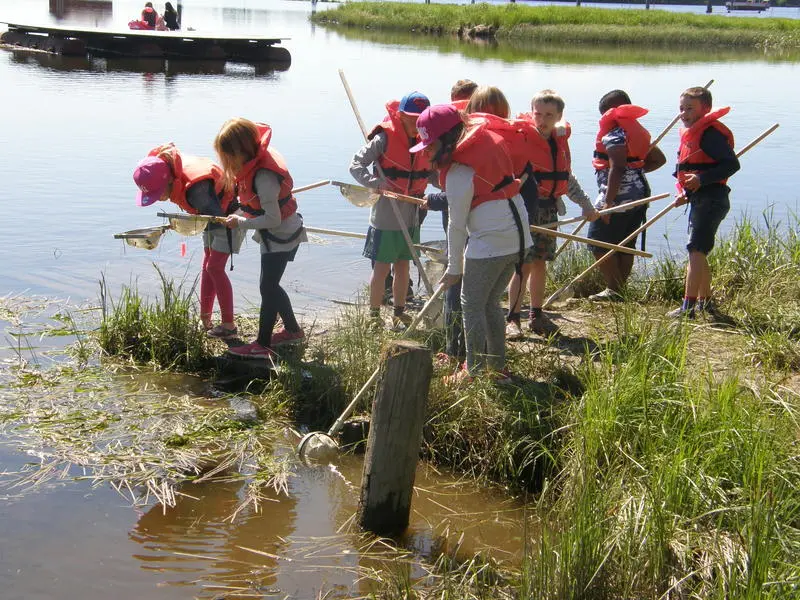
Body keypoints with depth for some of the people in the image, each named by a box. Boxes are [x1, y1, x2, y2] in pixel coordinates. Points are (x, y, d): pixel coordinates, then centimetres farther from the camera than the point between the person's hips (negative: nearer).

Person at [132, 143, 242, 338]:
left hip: (230, 215, -9)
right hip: (214, 215, 9)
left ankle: (228, 325, -6)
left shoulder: (196, 188, -42)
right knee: (208, 266, 11)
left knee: (215, 267, -11)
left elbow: (216, 218, -39)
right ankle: (205, 320, 19)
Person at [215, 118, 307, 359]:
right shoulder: (256, 161, -3)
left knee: (268, 287, -2)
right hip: (278, 233, 10)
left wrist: (240, 222, -20)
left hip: (280, 236, -10)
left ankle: (262, 345, 8)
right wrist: (241, 211, 0)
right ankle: (292, 330, 33)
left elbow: (272, 219, -29)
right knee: (271, 285, 18)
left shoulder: (263, 176, -31)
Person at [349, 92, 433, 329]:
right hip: (386, 215, -5)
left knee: (403, 267, 16)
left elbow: (431, 173, 12)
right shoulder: (385, 138, -14)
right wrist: (377, 183, -30)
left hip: (411, 217, 5)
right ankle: (374, 315, 15)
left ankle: (399, 313, 29)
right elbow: (356, 164, -16)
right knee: (382, 268, 2)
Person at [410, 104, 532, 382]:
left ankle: (474, 371, 10)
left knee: (472, 306, 5)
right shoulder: (489, 139, 5)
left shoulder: (459, 171, -17)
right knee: (490, 302, 19)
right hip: (519, 237, 9)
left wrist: (454, 268, -2)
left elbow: (457, 225, -11)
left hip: (489, 244, -9)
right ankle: (497, 365, 26)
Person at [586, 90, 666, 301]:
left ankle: (614, 289, -6)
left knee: (599, 243, -4)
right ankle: (619, 289, 17)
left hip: (619, 195, -10)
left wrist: (608, 202, -27)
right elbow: (659, 159, 21)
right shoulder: (637, 130, 15)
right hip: (639, 193, 10)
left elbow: (617, 168, -25)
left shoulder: (614, 134, -14)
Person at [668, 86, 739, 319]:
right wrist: (687, 194, 15)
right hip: (700, 199, 11)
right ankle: (705, 302, 28)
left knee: (696, 250, -15)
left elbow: (732, 164, -22)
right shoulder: (692, 133, 18)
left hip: (710, 200, -11)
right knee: (699, 253, 17)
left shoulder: (711, 133, -14)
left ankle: (688, 307, -18)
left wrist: (701, 180, -30)